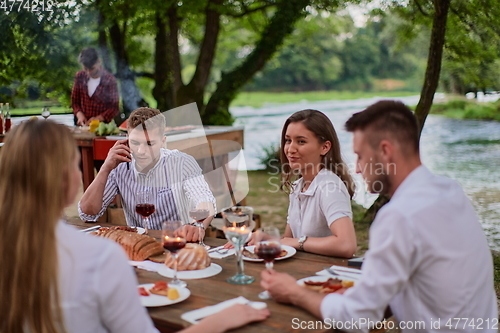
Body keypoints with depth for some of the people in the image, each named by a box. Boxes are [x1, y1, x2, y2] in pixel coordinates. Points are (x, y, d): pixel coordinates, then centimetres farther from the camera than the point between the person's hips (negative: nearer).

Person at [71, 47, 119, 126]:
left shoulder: (110, 80, -4)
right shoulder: (80, 77, 6)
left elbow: (114, 108, -3)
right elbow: (75, 100, 13)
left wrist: (98, 119, -15)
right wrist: (80, 115, -5)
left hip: (102, 126, -3)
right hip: (81, 125, 3)